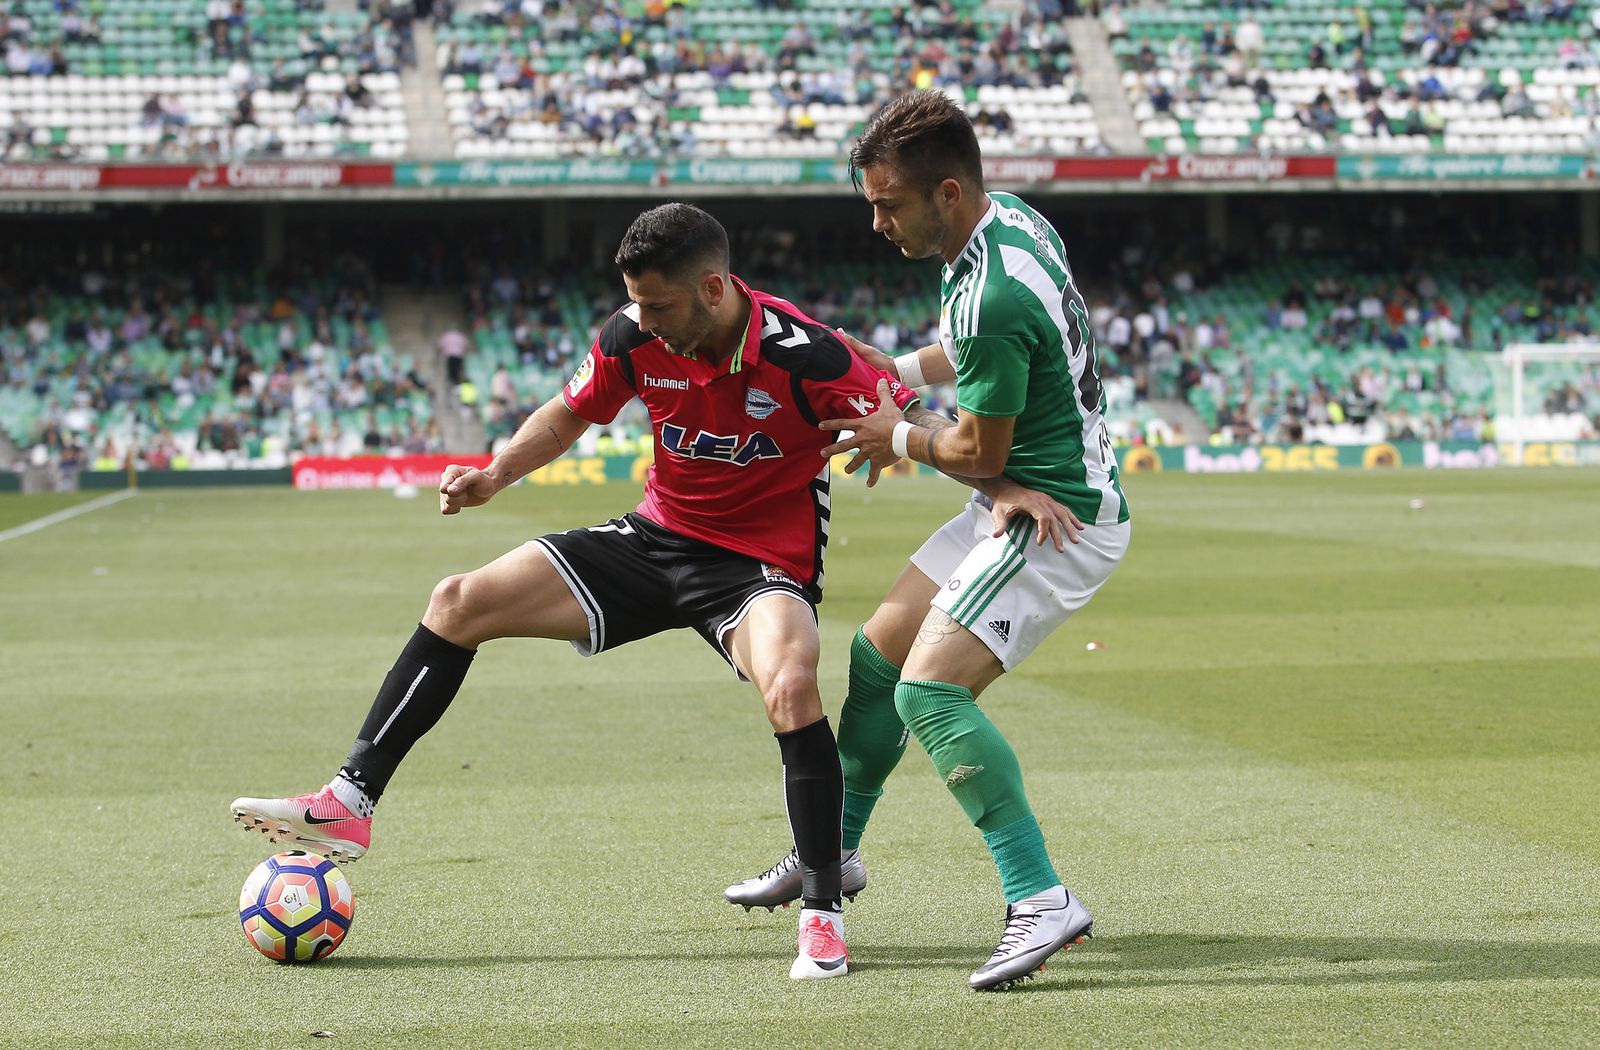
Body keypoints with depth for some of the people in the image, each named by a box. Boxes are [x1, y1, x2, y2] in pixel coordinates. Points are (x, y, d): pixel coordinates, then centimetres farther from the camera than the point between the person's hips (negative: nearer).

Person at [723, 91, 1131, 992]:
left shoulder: (994, 298, -28)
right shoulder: (1009, 219, 2)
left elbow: (980, 453, -18)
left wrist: (900, 438, 0)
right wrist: (904, 369, 11)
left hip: (1057, 522, -10)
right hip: (1025, 505, 10)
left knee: (931, 689, -24)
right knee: (878, 656, 18)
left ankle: (1043, 902, -24)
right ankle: (833, 855, 37)